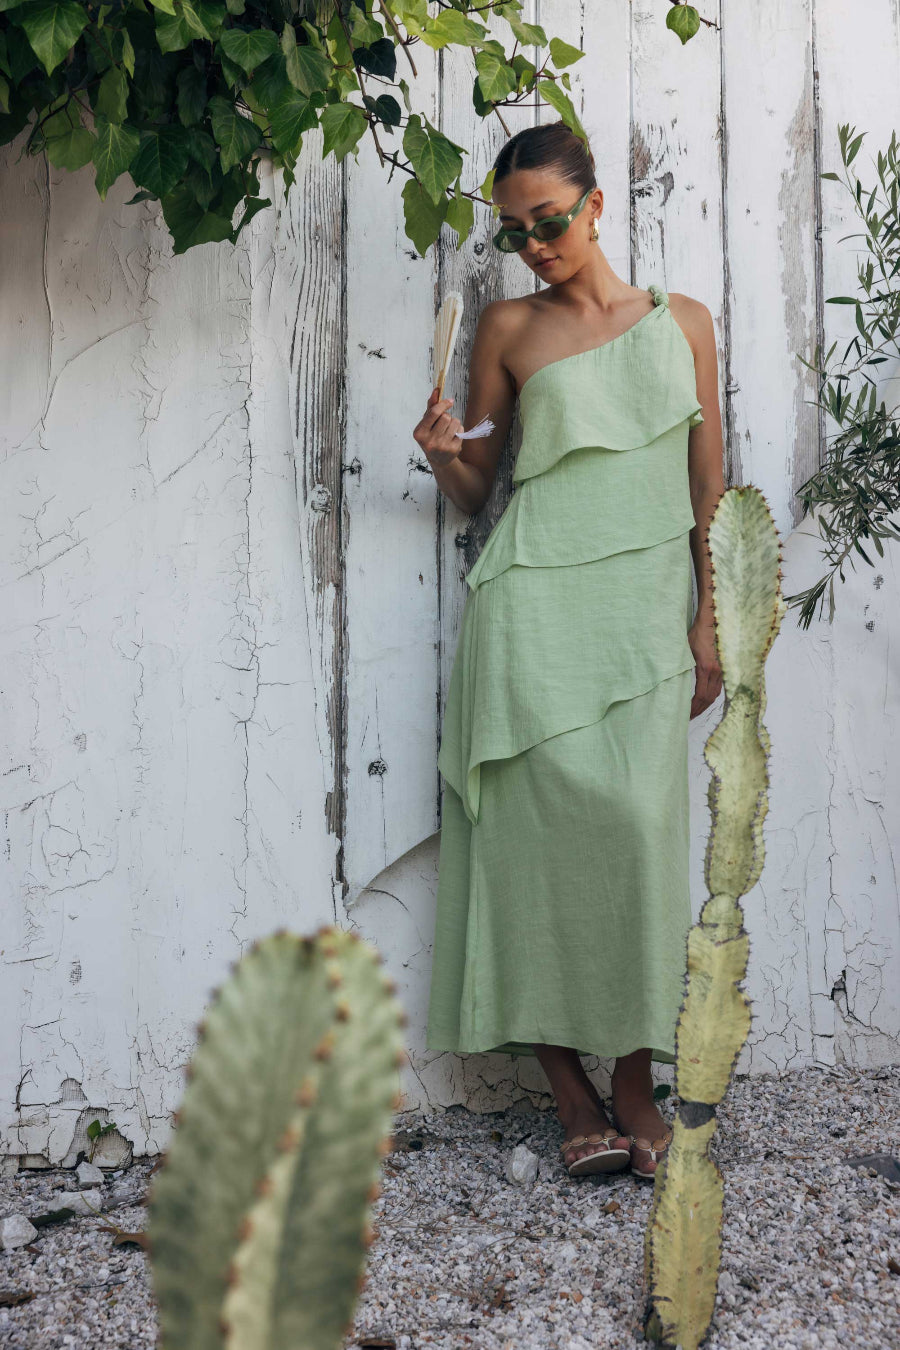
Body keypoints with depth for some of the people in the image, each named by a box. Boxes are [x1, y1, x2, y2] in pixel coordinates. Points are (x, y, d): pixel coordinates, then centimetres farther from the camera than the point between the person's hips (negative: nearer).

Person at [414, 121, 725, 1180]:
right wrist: (443, 455, -7)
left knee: (641, 828, -10)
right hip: (536, 604, -1)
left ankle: (634, 1085, 2)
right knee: (555, 822, -11)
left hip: (646, 609, 1)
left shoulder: (683, 321, 15)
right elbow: (475, 490, 15)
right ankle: (571, 1091, -1)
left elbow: (708, 487, 14)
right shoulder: (509, 328, 12)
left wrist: (708, 621, 8)